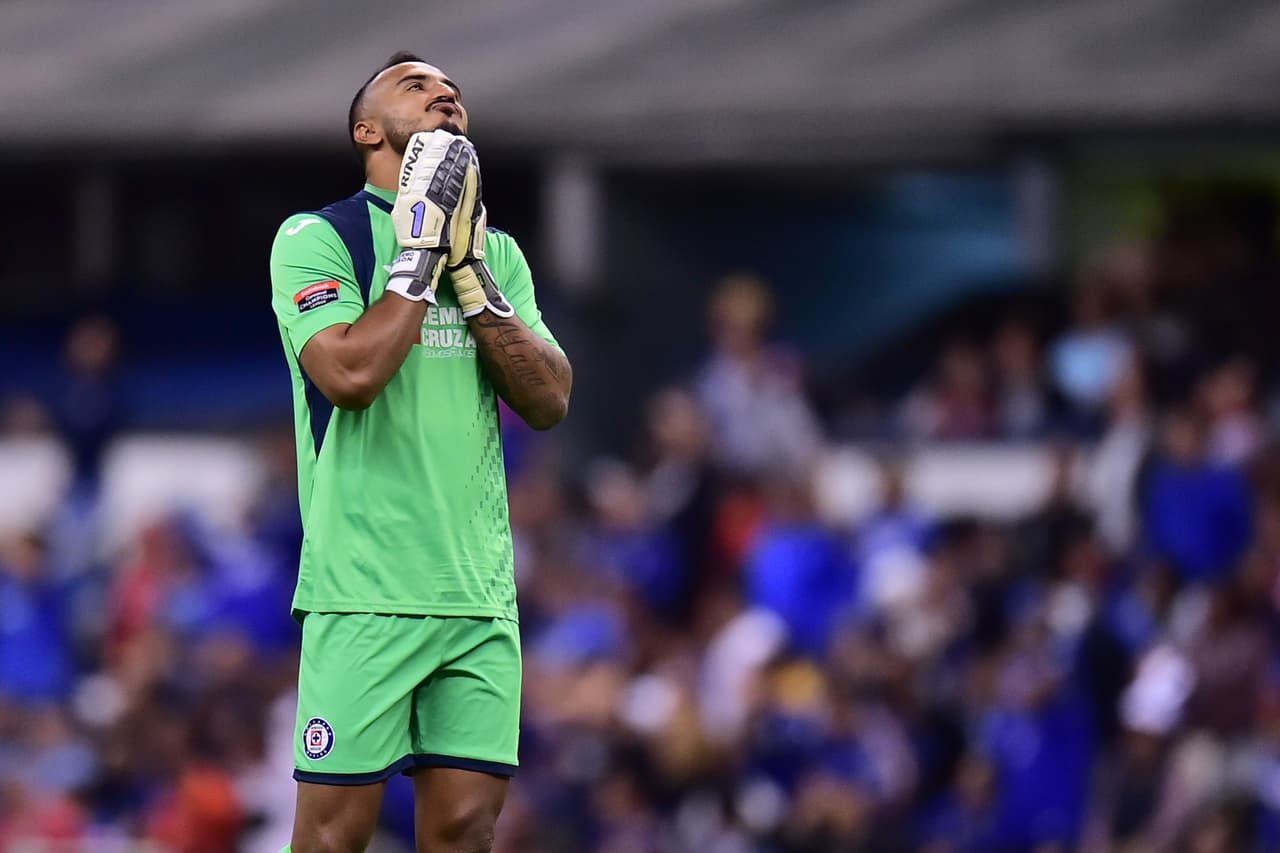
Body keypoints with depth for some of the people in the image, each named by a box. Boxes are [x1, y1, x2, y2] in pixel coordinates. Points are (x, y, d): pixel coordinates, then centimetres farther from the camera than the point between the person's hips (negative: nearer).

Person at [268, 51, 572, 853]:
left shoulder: (499, 254, 17)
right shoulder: (316, 238, 1)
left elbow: (550, 400, 6)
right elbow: (350, 373, -16)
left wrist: (470, 273, -2)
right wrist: (420, 249, -10)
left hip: (480, 591, 5)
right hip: (364, 593, -5)